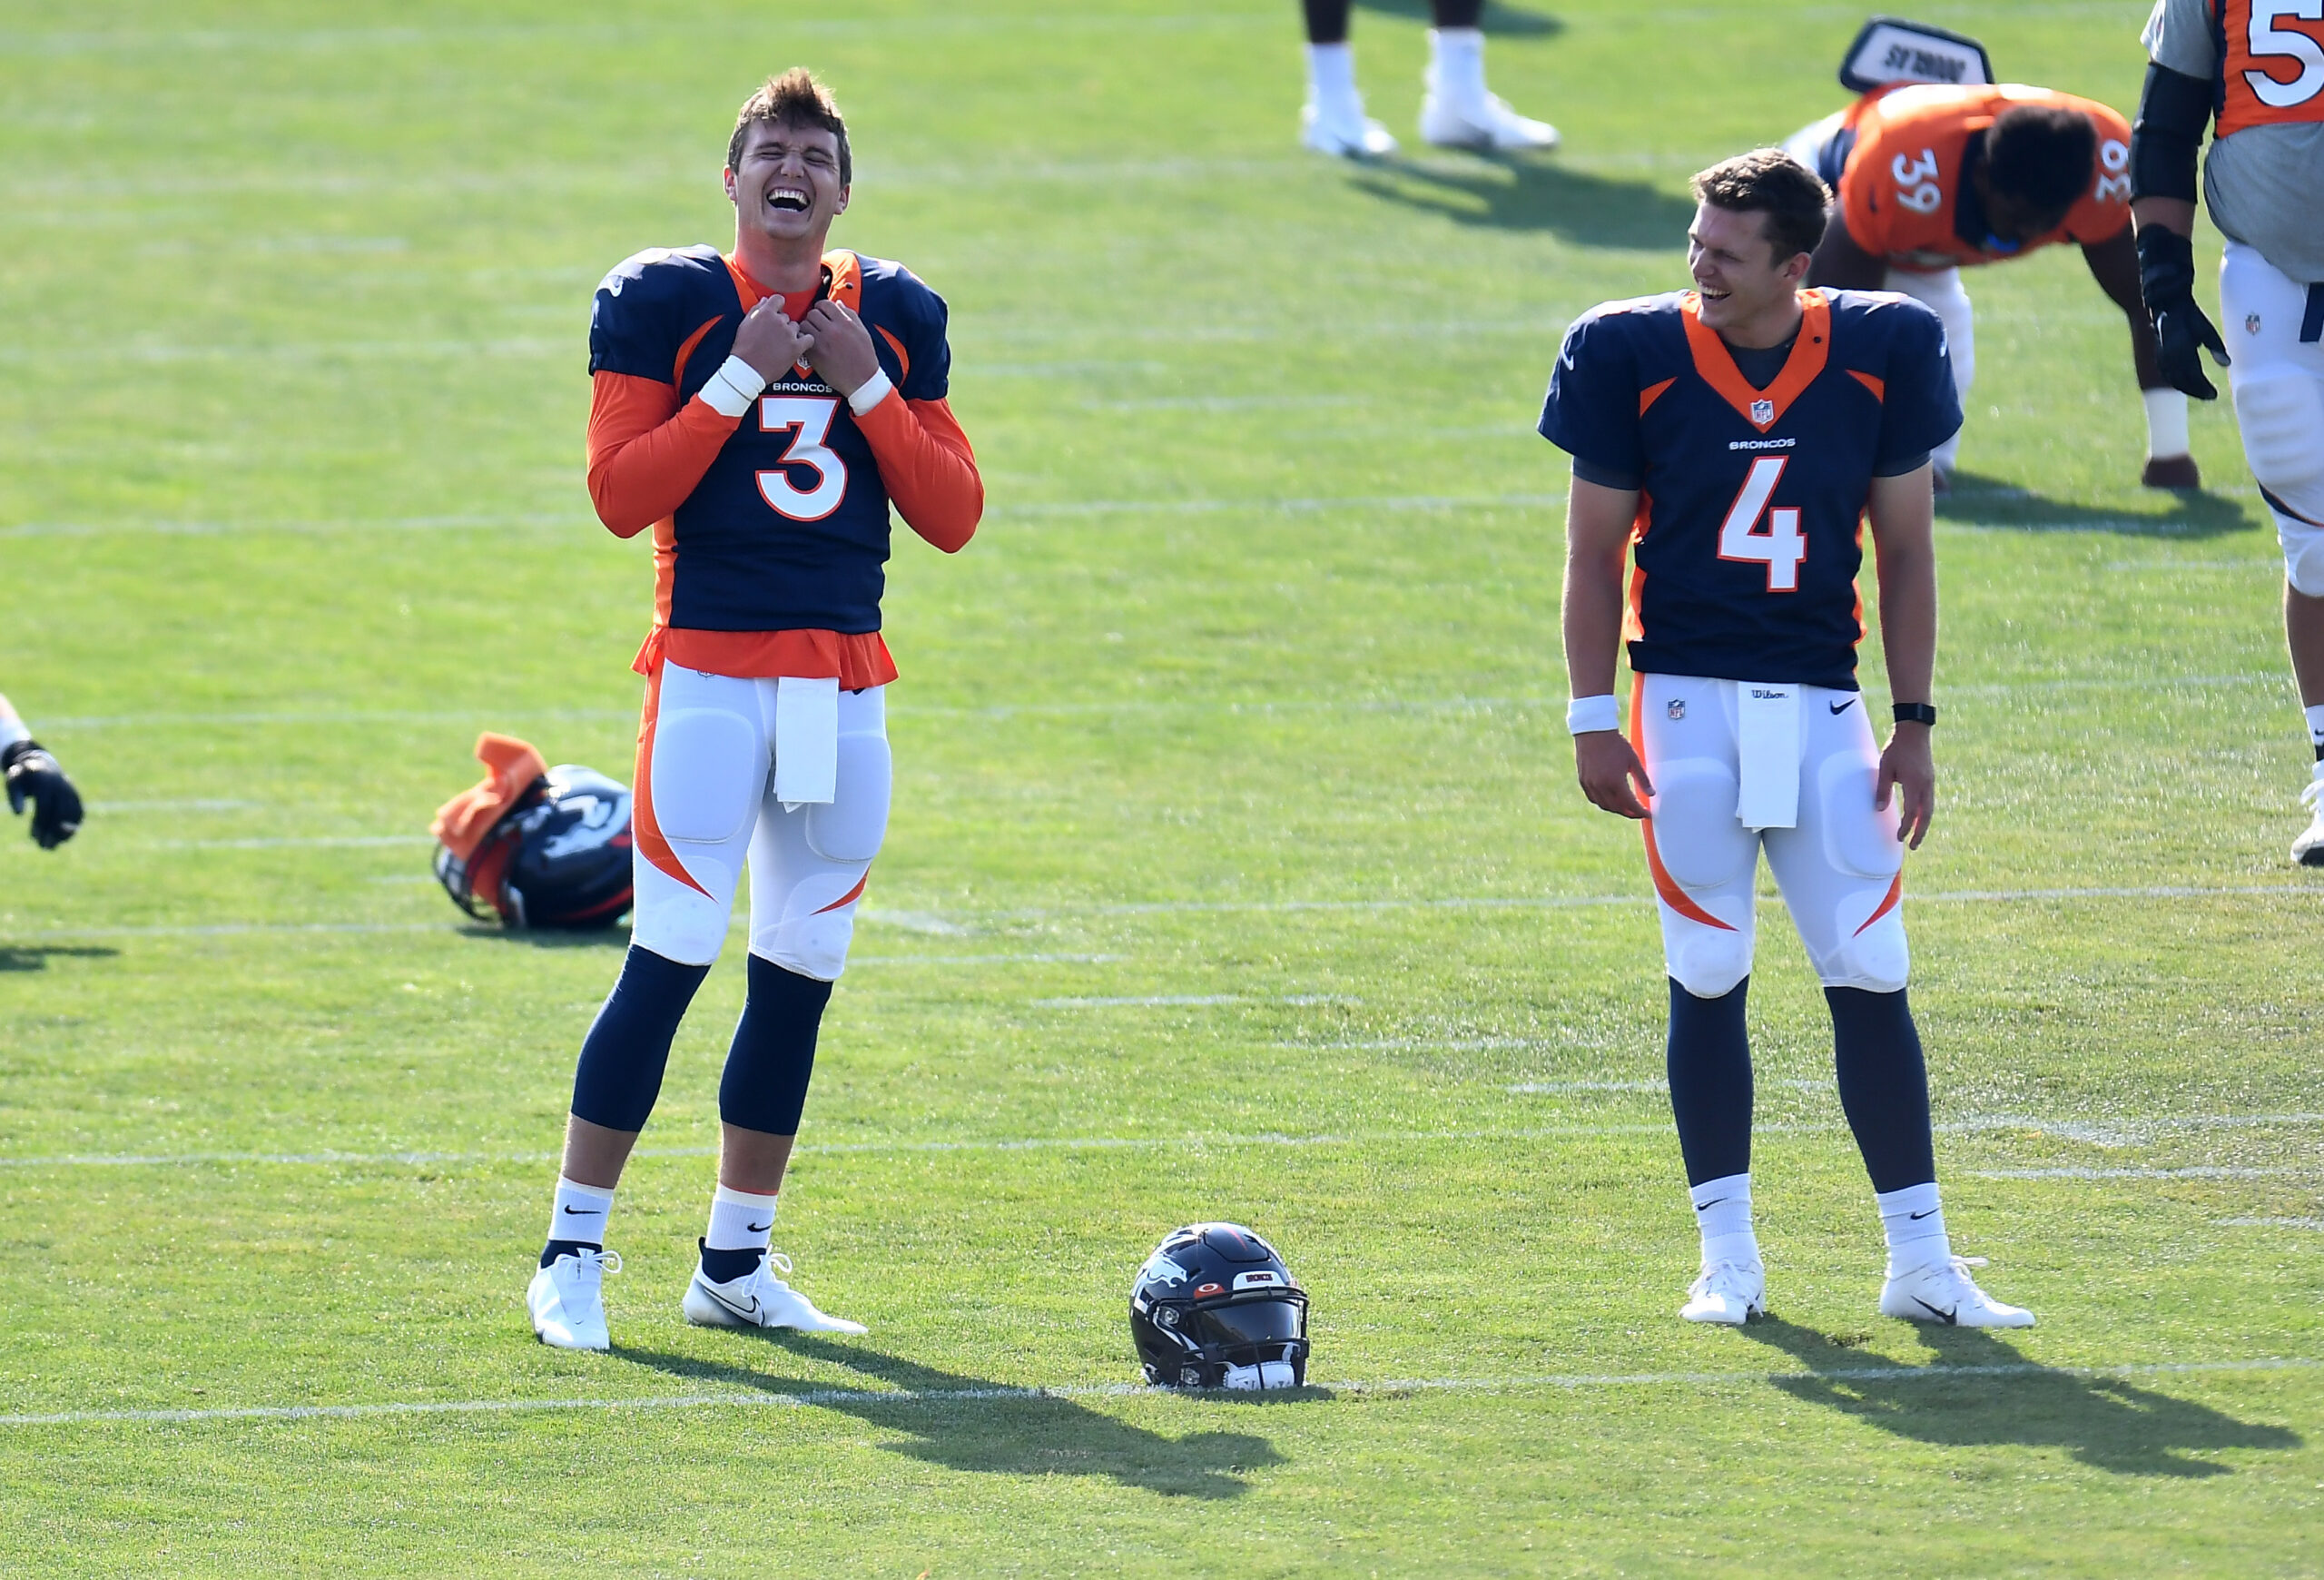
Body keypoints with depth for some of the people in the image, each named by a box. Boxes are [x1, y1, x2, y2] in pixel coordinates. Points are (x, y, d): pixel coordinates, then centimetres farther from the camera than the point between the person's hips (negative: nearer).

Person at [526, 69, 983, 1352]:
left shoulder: (893, 319, 11)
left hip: (846, 684, 5)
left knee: (800, 975, 7)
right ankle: (571, 1257, -4)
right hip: (711, 671, -5)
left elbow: (954, 514, 7)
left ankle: (736, 1261, 17)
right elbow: (620, 495, -9)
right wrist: (742, 376, -13)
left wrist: (864, 383, -4)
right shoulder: (664, 305, 0)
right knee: (669, 962, -11)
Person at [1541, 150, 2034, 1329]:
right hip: (1687, 701, -1)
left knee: (1872, 978, -3)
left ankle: (1920, 1261, 2)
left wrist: (1915, 723, 4)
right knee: (1708, 982, 0)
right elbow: (1594, 554, 2)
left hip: (1823, 709, 1)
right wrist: (1593, 721, -3)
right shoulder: (1636, 357, -3)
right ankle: (1726, 1257, 9)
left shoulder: (1879, 355, 0)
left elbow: (1905, 551, 7)